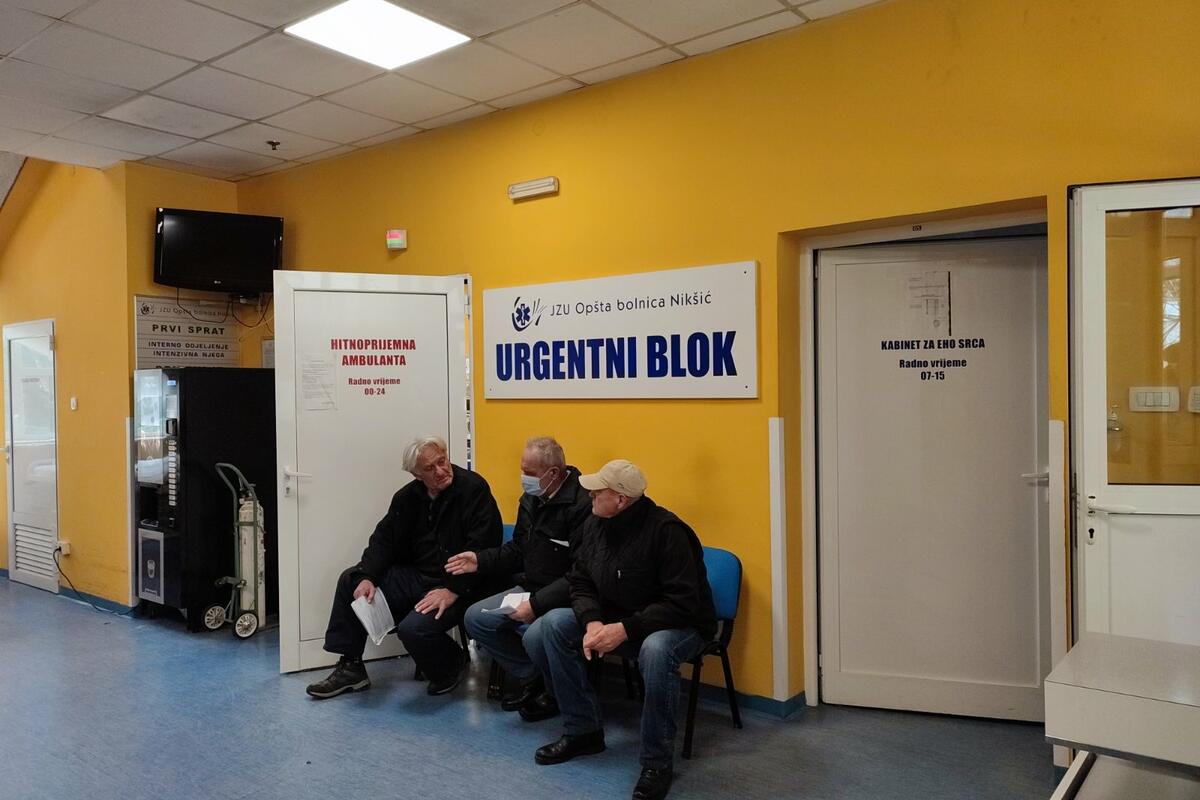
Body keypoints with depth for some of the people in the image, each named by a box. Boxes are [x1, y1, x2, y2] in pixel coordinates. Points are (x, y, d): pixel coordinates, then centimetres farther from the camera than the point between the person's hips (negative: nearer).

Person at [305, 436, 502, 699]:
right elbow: (384, 539, 10)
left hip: (458, 586, -7)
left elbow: (482, 547, -20)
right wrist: (367, 577, -9)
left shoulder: (474, 489, -13)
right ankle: (350, 668, 12)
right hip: (415, 576, 8)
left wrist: (452, 591, -26)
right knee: (350, 581, 2)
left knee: (413, 628, -30)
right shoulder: (408, 497, 8)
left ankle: (451, 667, 6)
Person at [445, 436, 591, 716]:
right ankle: (531, 678, 11)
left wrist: (538, 604, -27)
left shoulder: (582, 505, -21)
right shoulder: (530, 499, 7)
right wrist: (480, 561, 4)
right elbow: (518, 551, 19)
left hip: (566, 598, -8)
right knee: (476, 618, -1)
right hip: (531, 588, 9)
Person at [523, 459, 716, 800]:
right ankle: (583, 730, 2)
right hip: (612, 617, 7)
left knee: (656, 651, -41)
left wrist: (626, 629, -32)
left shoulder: (666, 530, -24)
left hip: (677, 624, -6)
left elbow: (682, 603, -26)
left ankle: (657, 764, -19)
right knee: (547, 628, -14)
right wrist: (592, 622, -19)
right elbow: (580, 583, 2)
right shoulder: (594, 524, -4)